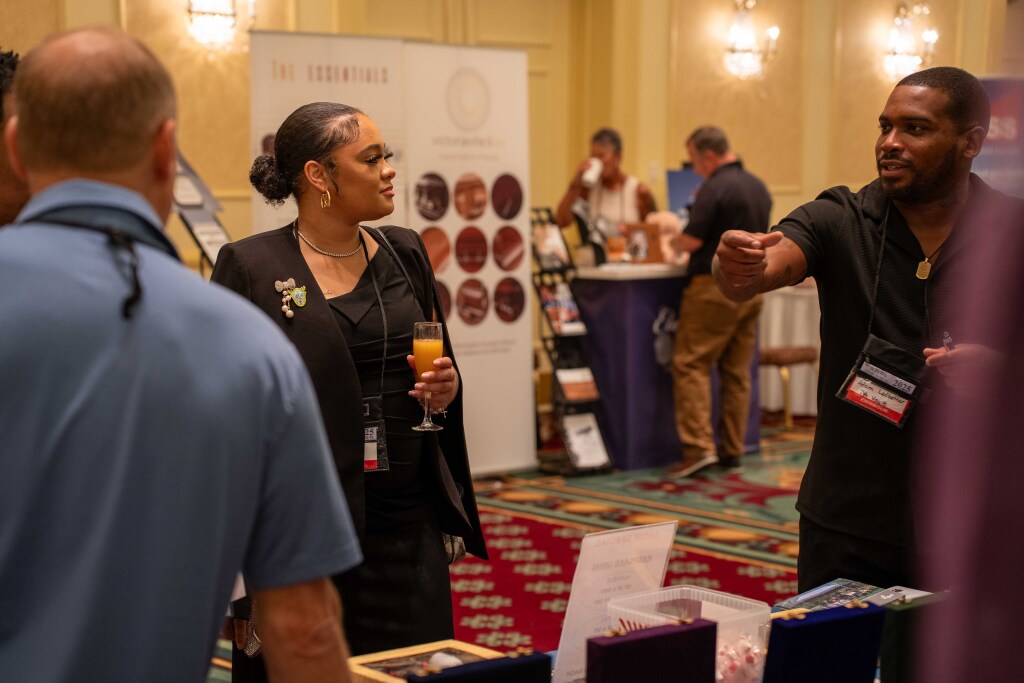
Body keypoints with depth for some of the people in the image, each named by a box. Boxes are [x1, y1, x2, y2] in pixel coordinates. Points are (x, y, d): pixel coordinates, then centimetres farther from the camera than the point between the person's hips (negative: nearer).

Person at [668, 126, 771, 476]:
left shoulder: (715, 188, -14)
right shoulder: (759, 187, 12)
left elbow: (692, 240, -17)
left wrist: (673, 241, 5)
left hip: (715, 286, -8)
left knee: (691, 364, -4)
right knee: (737, 371, 10)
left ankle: (698, 445, -12)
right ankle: (732, 451, 12)